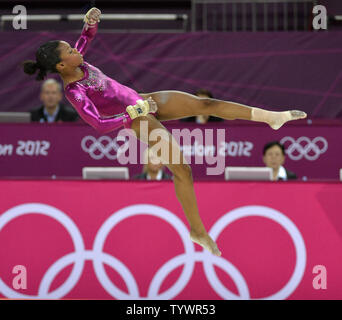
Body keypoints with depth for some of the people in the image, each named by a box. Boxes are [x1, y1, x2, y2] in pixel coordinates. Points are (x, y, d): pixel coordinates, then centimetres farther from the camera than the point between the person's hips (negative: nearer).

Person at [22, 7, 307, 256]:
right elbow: (99, 125, -32)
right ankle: (198, 231, 7)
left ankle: (270, 117, 7)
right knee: (182, 170, -9)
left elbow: (87, 37, 14)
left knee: (206, 104, -1)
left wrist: (91, 22, -8)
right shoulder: (74, 93, -26)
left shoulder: (78, 65, -4)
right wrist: (132, 114, -25)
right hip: (140, 120, -8)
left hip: (144, 101, 8)